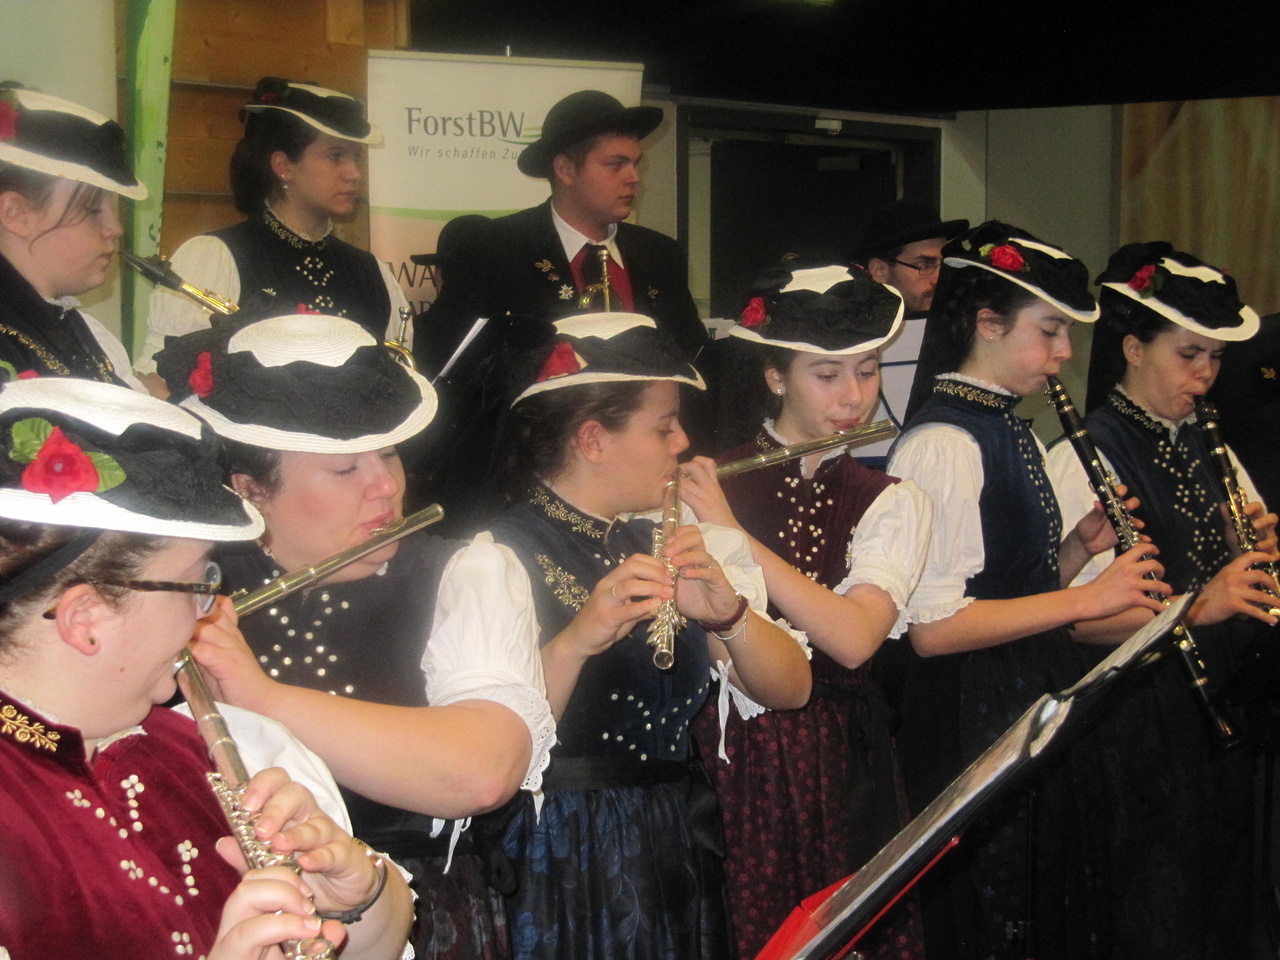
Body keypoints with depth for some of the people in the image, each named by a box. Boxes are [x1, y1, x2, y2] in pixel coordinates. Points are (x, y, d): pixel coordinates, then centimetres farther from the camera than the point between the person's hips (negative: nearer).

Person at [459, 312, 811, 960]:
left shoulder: (668, 544, 9)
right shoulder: (495, 564, -12)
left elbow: (790, 689, 0)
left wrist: (729, 614, -18)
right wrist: (573, 640, -33)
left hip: (680, 856, 6)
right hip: (563, 880, -6)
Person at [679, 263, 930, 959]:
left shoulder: (891, 503, 3)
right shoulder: (704, 484, 1)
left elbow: (853, 638, -15)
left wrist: (730, 531, -21)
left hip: (833, 755, 1)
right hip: (724, 745, -1)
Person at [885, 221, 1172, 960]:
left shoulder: (1019, 435, 13)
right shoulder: (942, 444, -16)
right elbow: (931, 627, -23)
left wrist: (1079, 548, -1)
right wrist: (1085, 598, -21)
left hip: (1044, 698, 9)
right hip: (976, 716, -9)